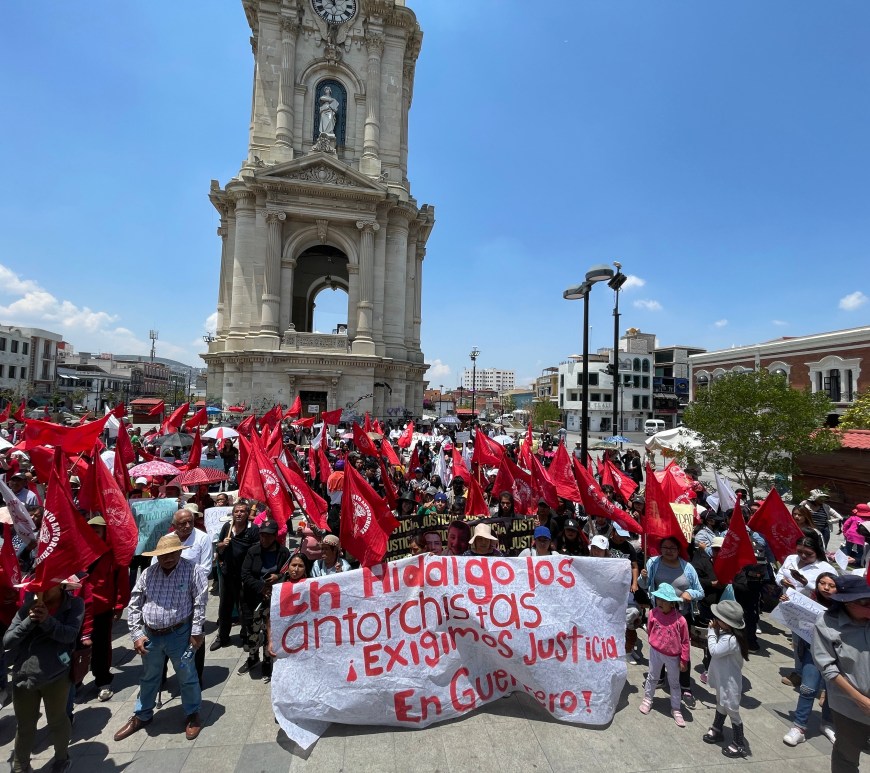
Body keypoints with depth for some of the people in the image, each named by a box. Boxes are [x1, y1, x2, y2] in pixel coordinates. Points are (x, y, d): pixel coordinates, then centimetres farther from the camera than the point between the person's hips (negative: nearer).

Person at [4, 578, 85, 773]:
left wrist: (47, 620, -30)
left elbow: (70, 634, -17)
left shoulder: (74, 604, -8)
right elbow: (7, 641, -4)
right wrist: (29, 621, -20)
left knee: (57, 721, 17)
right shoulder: (29, 606, -1)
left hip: (56, 676, -2)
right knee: (25, 726, 19)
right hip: (23, 675, 2)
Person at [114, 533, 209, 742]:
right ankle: (142, 715, 47)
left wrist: (196, 631, -13)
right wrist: (137, 635, -1)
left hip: (179, 634, -4)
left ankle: (192, 714, 32)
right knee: (148, 677, 24)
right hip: (150, 635, 4)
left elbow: (200, 602, -13)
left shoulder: (192, 570, -16)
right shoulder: (148, 573, -3)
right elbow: (134, 605, 4)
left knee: (186, 676, 10)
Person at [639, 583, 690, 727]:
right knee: (652, 677, 20)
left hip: (673, 656, -1)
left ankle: (676, 710, 36)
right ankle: (647, 699, 40)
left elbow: (685, 641, -12)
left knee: (674, 683, 19)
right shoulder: (653, 613, -19)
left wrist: (684, 660, -7)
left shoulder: (680, 620, -25)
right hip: (655, 652, 2)